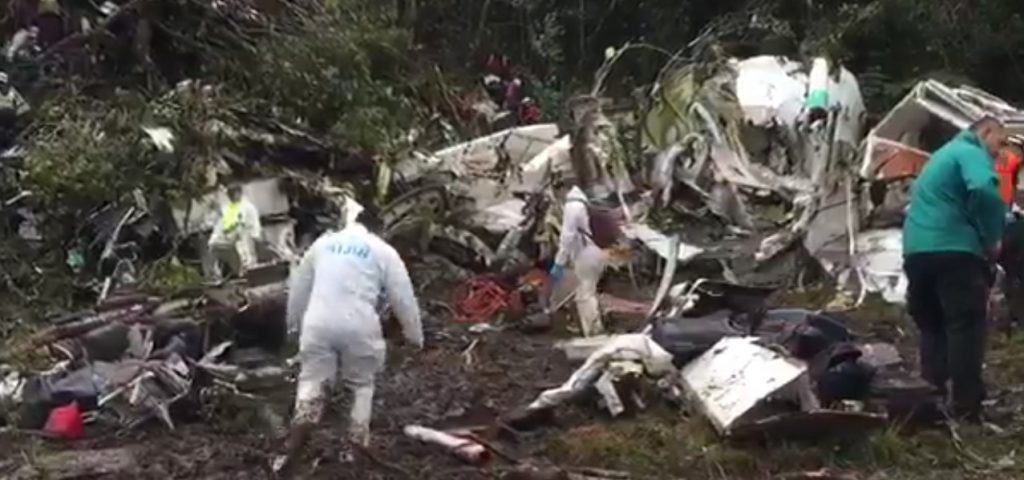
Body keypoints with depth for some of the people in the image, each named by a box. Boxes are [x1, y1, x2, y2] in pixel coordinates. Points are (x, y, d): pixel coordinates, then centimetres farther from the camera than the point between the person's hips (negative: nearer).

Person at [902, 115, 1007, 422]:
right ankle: (967, 408, -10)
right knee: (966, 325, -6)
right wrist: (993, 238, -10)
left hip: (916, 249, 9)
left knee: (931, 325, 15)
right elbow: (984, 190, -24)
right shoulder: (971, 152, -3)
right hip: (953, 249, -9)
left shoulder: (944, 154, 27)